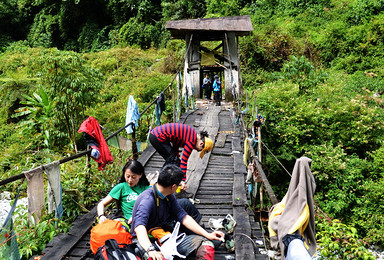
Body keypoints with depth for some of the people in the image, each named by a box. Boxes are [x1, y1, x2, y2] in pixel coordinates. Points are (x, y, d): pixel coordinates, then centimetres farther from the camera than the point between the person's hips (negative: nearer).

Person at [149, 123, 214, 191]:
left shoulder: (193, 134, 10)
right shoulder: (191, 141, -16)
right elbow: (184, 160, -16)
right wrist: (183, 181, -12)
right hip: (158, 138, -10)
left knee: (170, 160, 17)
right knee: (174, 161, -4)